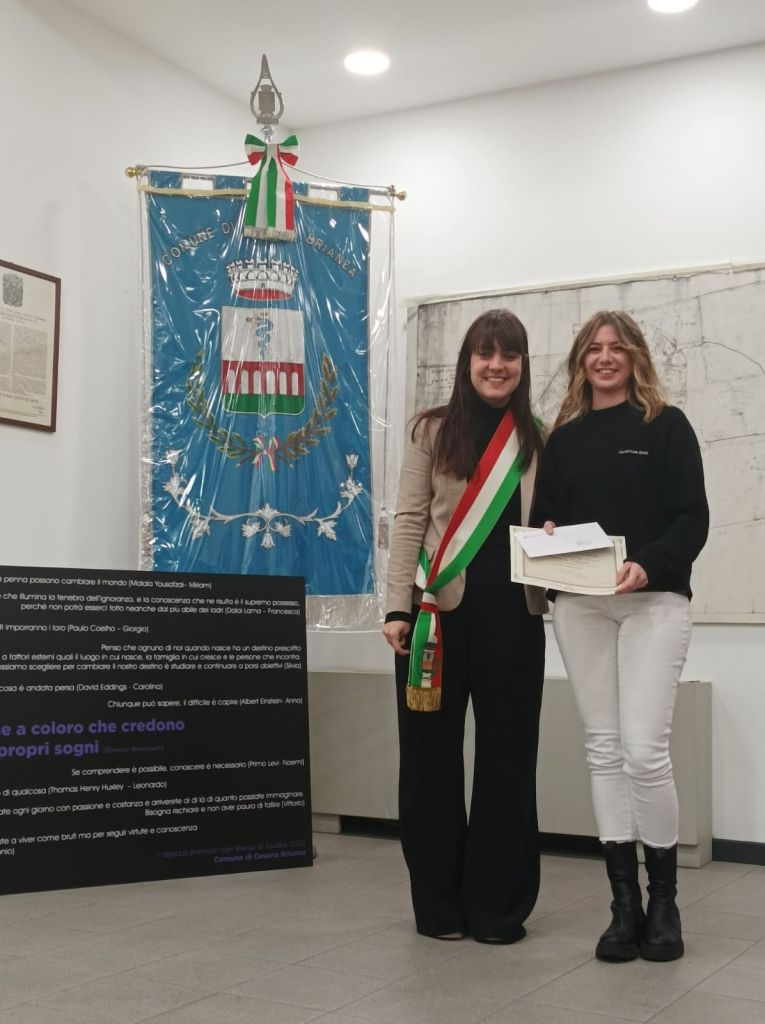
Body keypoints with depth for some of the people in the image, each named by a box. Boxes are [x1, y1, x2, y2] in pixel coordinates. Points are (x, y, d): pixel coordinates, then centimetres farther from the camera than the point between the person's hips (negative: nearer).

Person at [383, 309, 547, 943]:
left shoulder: (540, 440, 11)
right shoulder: (434, 431, 5)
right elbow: (410, 521, 0)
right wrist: (398, 606, -8)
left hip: (514, 613, 2)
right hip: (440, 609, -1)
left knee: (507, 754, 4)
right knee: (433, 751, 4)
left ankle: (497, 905, 16)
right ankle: (439, 903, 18)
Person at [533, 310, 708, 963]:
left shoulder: (667, 426, 5)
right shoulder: (563, 438, 16)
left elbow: (692, 518, -3)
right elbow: (546, 514, 18)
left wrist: (648, 566, -19)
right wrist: (545, 534, -6)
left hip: (655, 600, -4)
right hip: (579, 605, 4)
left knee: (644, 750, -11)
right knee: (604, 750, 3)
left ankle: (664, 900, 8)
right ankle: (625, 903, 11)